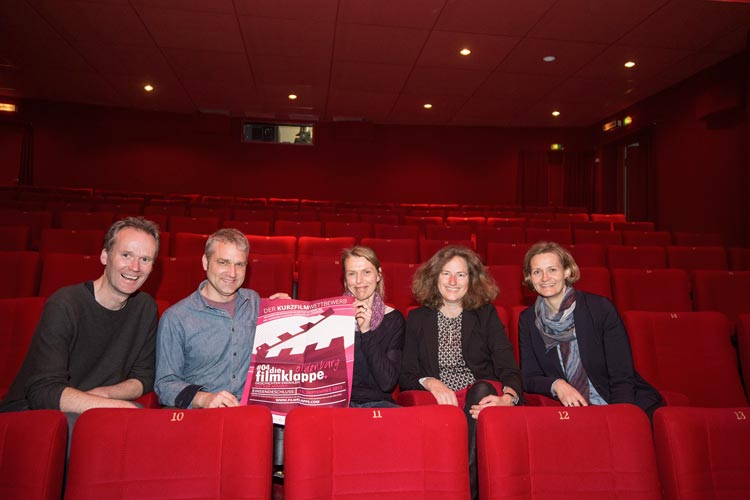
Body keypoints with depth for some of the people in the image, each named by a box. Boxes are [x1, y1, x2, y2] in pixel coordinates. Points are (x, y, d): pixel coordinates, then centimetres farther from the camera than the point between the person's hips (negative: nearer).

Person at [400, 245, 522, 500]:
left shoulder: (486, 315, 13)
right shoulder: (417, 319, 14)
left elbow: (508, 366, 0)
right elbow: (405, 377, 7)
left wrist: (508, 397, -24)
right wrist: (431, 382, -17)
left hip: (482, 395, 1)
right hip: (440, 402, -1)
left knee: (482, 389, -35)